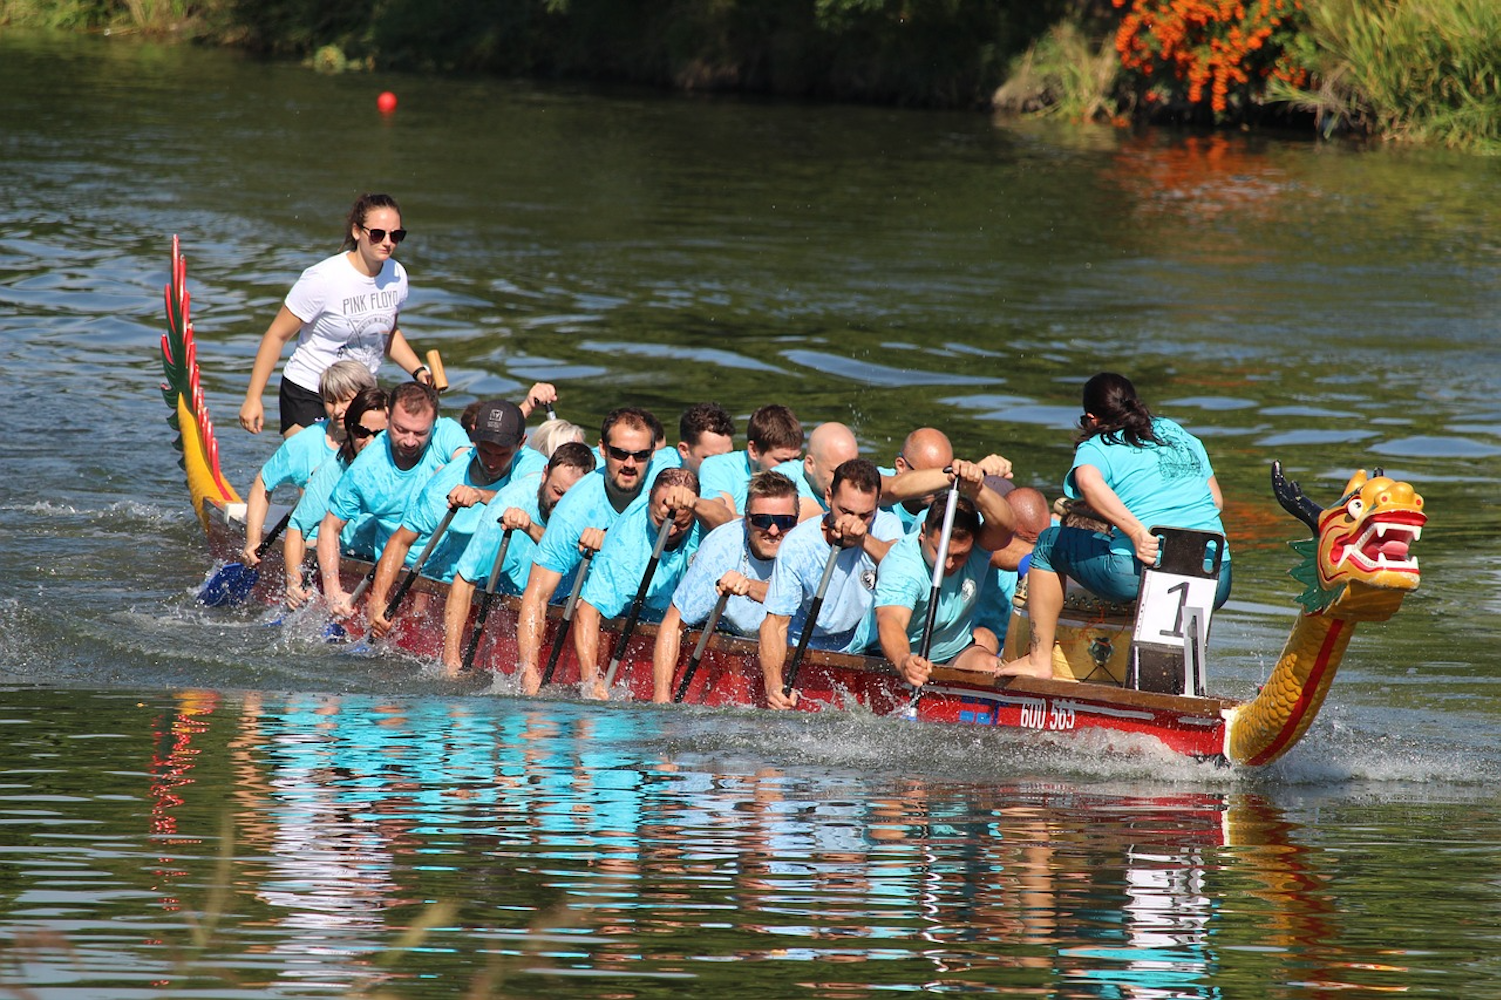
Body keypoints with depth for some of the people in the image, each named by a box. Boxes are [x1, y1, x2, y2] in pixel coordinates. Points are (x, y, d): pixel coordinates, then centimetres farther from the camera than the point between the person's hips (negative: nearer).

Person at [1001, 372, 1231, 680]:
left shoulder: (1097, 448, 5)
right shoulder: (1181, 435, 20)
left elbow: (1088, 480, -19)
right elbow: (1217, 500, 24)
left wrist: (1136, 531, -22)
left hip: (1139, 572, -5)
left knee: (1048, 545, 20)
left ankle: (1039, 660, 20)